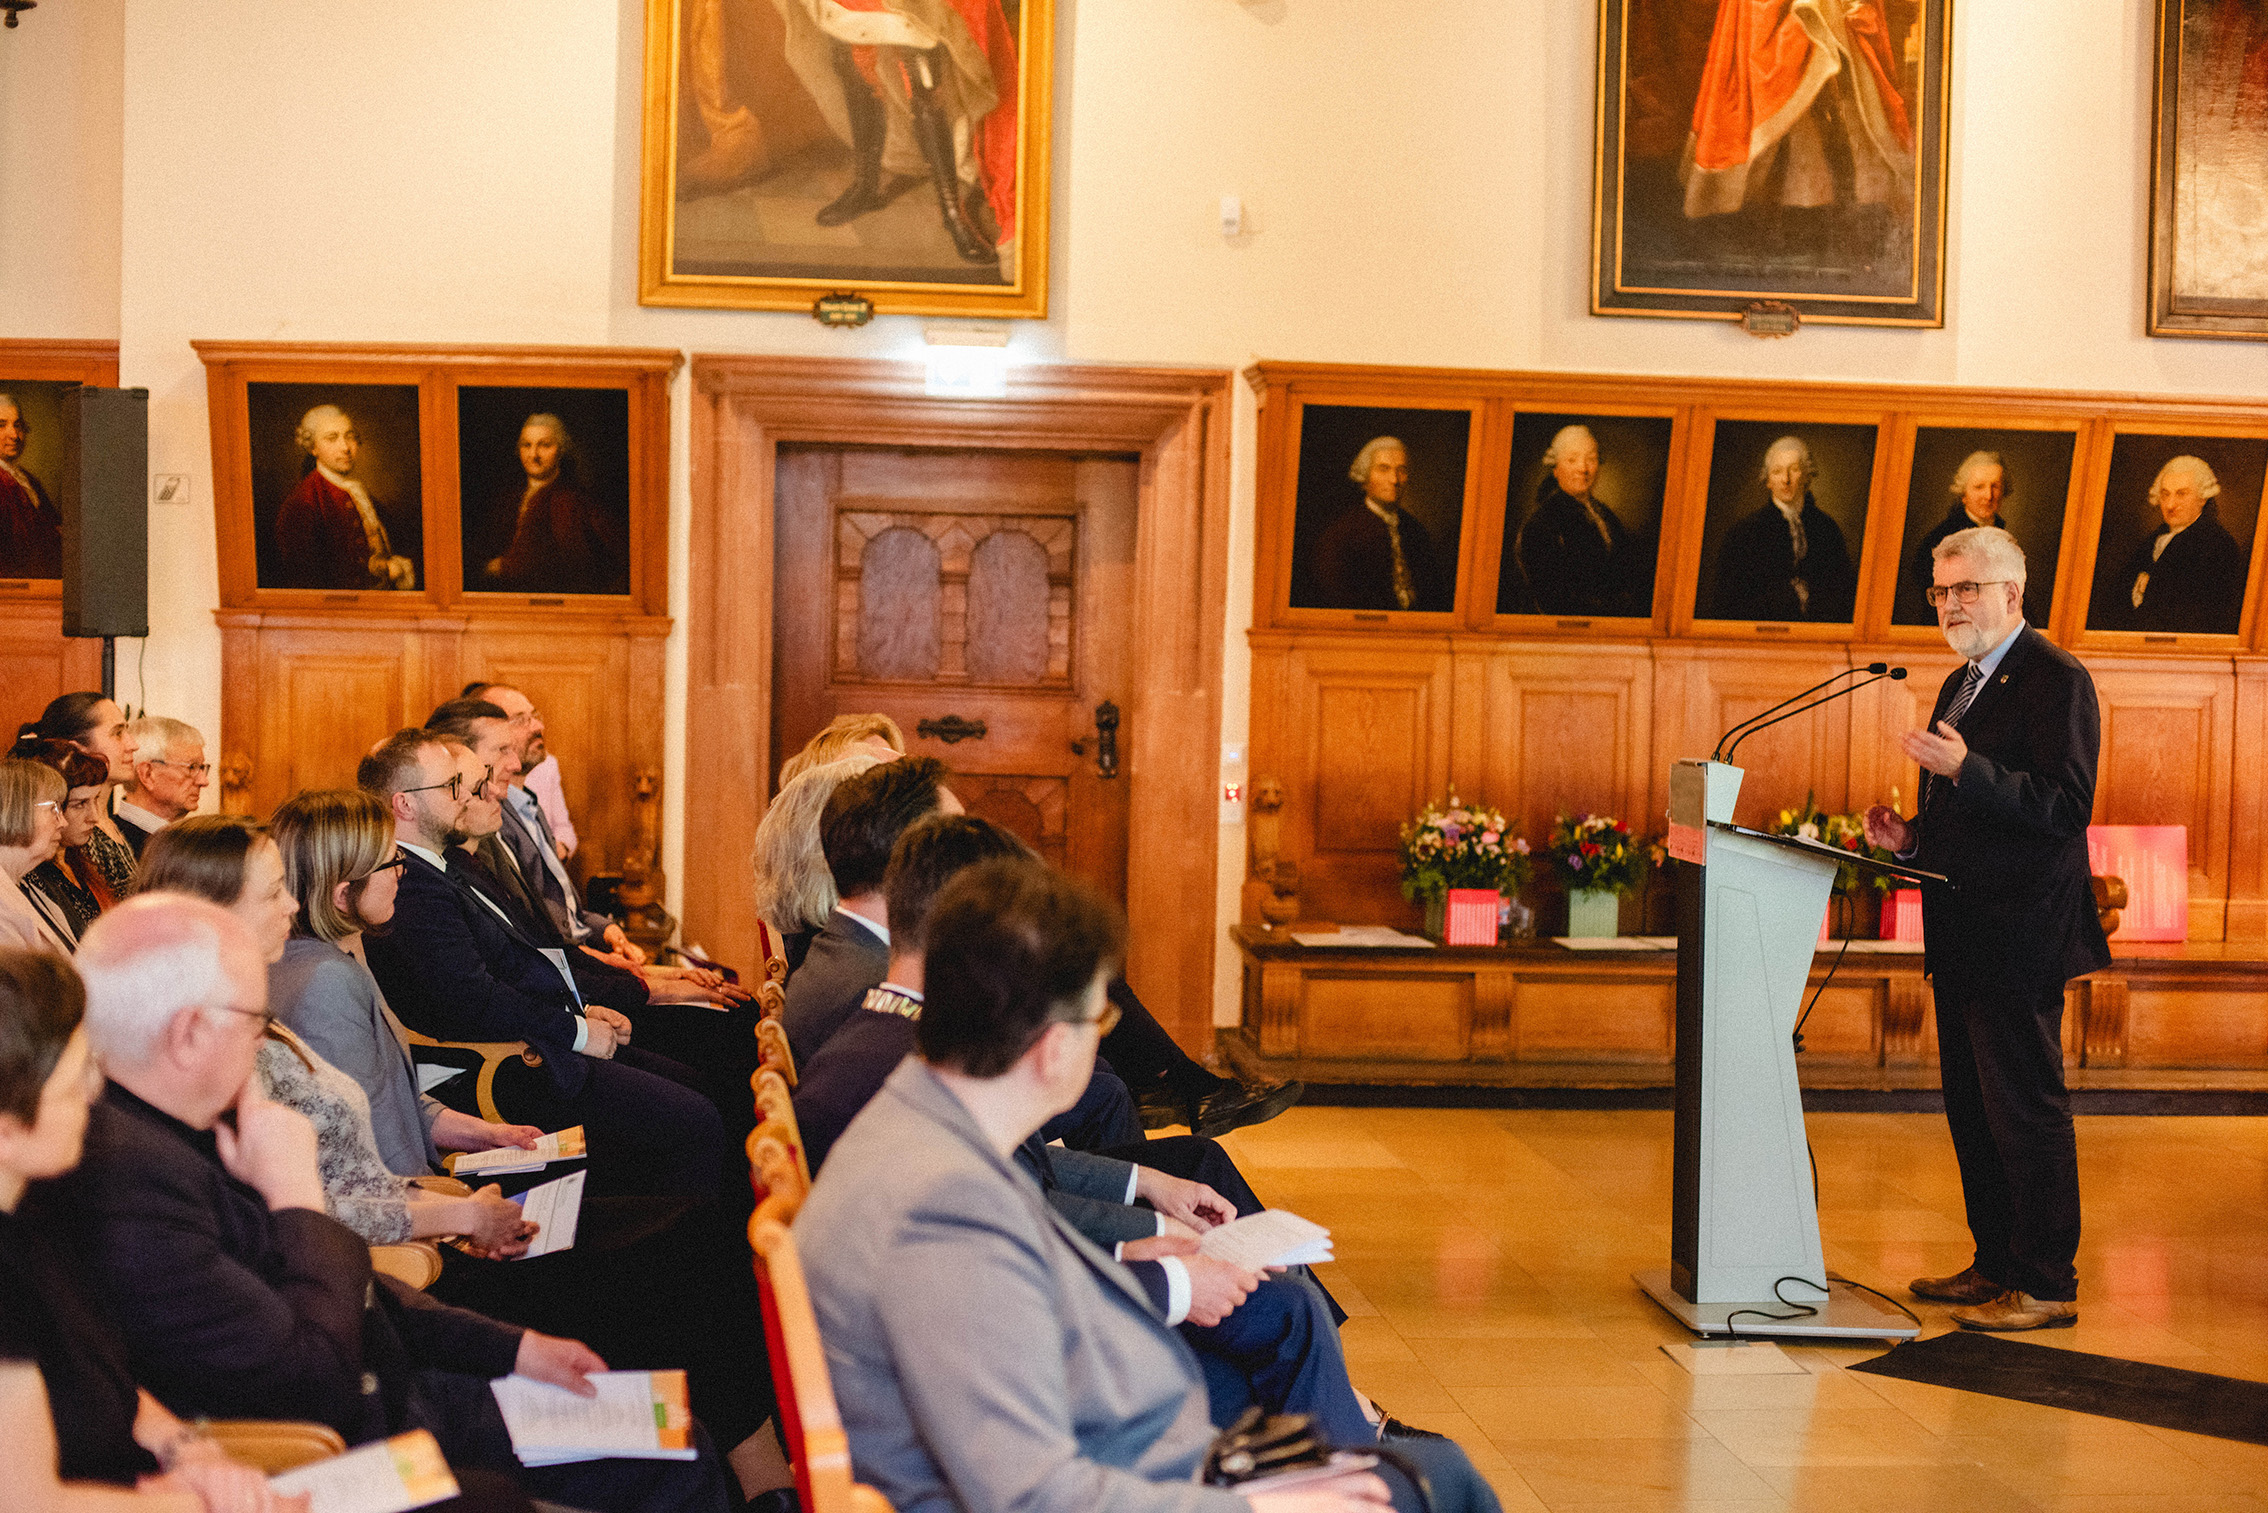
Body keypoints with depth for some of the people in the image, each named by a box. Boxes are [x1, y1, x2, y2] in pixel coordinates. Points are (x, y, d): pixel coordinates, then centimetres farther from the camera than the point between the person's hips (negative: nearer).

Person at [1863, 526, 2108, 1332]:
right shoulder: (1961, 684, 18)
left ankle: (2045, 1288, 4)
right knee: (1972, 1109, 15)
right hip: (1963, 934, 10)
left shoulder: (2057, 680, -12)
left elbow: (2065, 807, -21)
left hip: (2018, 934, -10)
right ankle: (1995, 1265, 26)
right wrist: (1912, 835, 7)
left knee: (2026, 1111, -4)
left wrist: (1964, 768, -28)